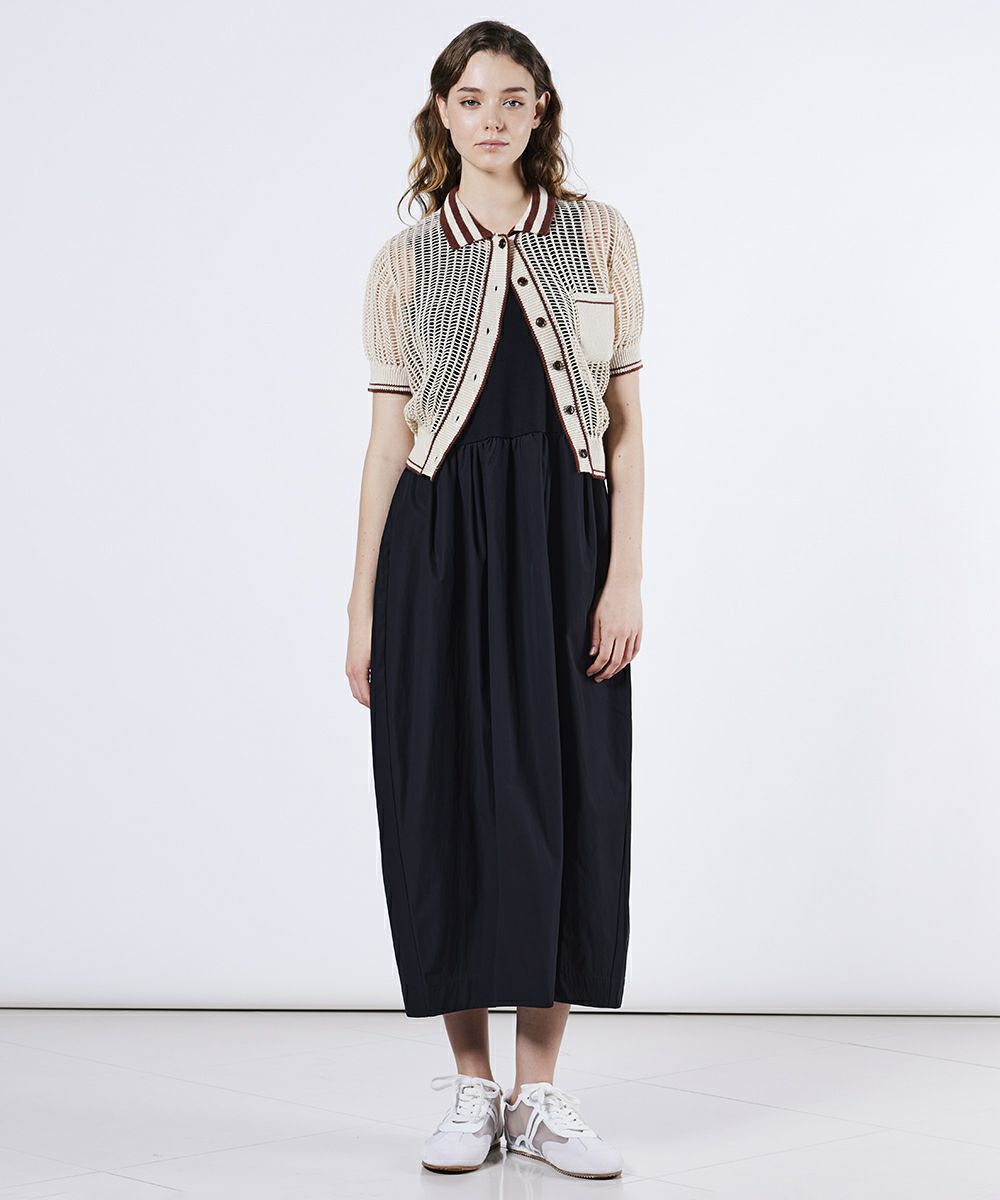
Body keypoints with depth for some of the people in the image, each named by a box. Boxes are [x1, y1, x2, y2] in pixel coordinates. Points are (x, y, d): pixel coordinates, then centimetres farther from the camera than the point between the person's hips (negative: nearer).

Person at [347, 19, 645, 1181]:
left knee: (565, 802, 1)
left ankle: (541, 1091, 13)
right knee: (449, 799, 1)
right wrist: (363, 606, 0)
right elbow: (389, 436, 5)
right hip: (443, 548, 0)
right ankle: (471, 1086, 15)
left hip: (564, 542, 0)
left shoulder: (601, 238, 7)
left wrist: (625, 576, -6)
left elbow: (625, 421, 3)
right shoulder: (405, 261, 7)